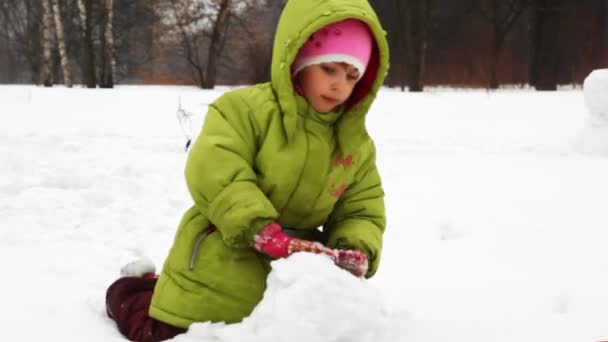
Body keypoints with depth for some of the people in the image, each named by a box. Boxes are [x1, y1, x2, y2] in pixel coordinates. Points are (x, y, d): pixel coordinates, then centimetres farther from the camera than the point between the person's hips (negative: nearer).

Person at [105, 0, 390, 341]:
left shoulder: (356, 144, 3)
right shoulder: (248, 107, -15)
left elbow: (364, 212, 3)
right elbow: (213, 169, -26)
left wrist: (356, 251, -20)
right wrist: (264, 231, -35)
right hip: (215, 277, -5)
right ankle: (131, 290, 39)